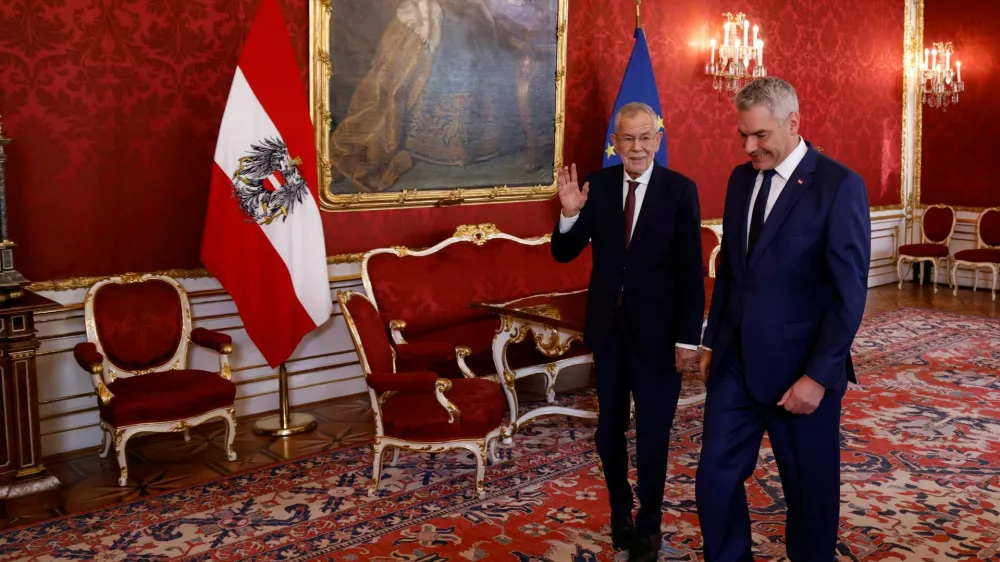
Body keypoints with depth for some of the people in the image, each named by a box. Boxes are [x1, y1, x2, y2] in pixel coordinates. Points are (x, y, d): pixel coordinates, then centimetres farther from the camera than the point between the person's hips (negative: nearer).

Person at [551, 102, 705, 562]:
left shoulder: (680, 190, -9)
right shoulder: (596, 185, -2)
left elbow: (691, 272, -9)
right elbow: (564, 254, -2)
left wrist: (688, 338, -11)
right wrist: (570, 213, -21)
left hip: (656, 330, -2)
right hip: (607, 327, 3)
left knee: (652, 434, 9)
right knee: (609, 429, 15)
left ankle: (648, 525, 29)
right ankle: (620, 510, 38)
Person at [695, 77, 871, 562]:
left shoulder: (839, 186, -12)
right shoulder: (741, 179, 7)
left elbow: (849, 293, -14)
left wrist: (819, 376, -16)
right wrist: (712, 341, 13)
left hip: (800, 367, -5)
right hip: (735, 360, 5)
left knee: (810, 489, 11)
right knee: (715, 477, 6)